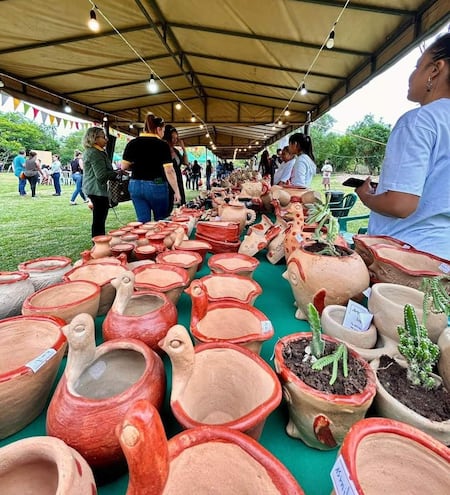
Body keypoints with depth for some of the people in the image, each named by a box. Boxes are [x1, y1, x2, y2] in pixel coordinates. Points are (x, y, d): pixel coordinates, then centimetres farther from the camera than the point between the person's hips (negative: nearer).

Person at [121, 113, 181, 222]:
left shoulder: (132, 143, 5)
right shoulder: (162, 145, -7)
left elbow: (124, 166, 4)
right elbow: (169, 171, -13)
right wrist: (176, 191, -10)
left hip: (136, 185, 4)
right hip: (156, 185, -4)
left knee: (143, 221, 8)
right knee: (161, 221, 11)